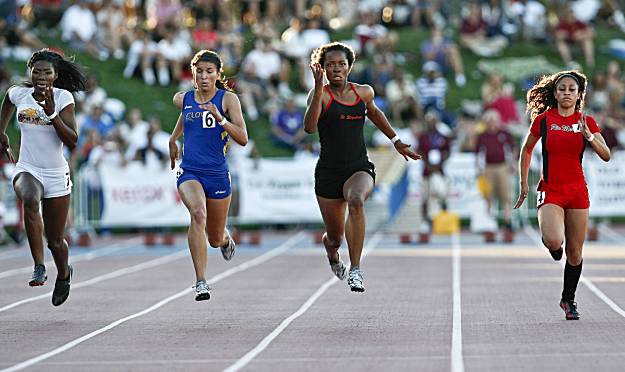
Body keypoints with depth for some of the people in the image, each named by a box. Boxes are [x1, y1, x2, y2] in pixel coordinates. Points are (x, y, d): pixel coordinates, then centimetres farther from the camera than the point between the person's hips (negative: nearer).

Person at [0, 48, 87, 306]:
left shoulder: (63, 98, -9)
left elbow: (72, 141, -16)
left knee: (55, 240, 9)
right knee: (30, 199, -37)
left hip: (56, 175, 0)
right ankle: (39, 267, -35)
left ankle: (63, 274, 43)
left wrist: (52, 113, -25)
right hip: (27, 169, 0)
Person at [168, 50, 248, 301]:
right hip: (190, 172, 0)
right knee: (198, 214, -31)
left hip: (217, 174, 0)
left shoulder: (228, 99, -6)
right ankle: (200, 282, -33)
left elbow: (243, 139, -14)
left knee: (215, 239, 12)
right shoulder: (183, 99, 4)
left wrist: (220, 118, -26)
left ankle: (225, 239, 54)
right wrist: (173, 138, 34)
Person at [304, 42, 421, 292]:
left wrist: (396, 141, 31)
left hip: (359, 168, 1)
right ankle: (332, 256, 49)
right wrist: (319, 88, -31)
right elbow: (309, 127, -25)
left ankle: (355, 270, -34)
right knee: (335, 238, 8)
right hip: (328, 171, -1)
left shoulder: (363, 93, 5)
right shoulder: (320, 94, -7)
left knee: (356, 200, -35)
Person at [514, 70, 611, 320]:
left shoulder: (586, 121, 1)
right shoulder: (543, 119, -2)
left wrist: (590, 137, -22)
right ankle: (552, 245, 13)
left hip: (577, 192, 2)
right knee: (553, 241, -26)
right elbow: (526, 150, 13)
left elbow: (606, 156, -5)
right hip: (550, 191, -2)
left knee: (575, 252, 5)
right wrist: (524, 183, 10)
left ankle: (568, 299, 24)